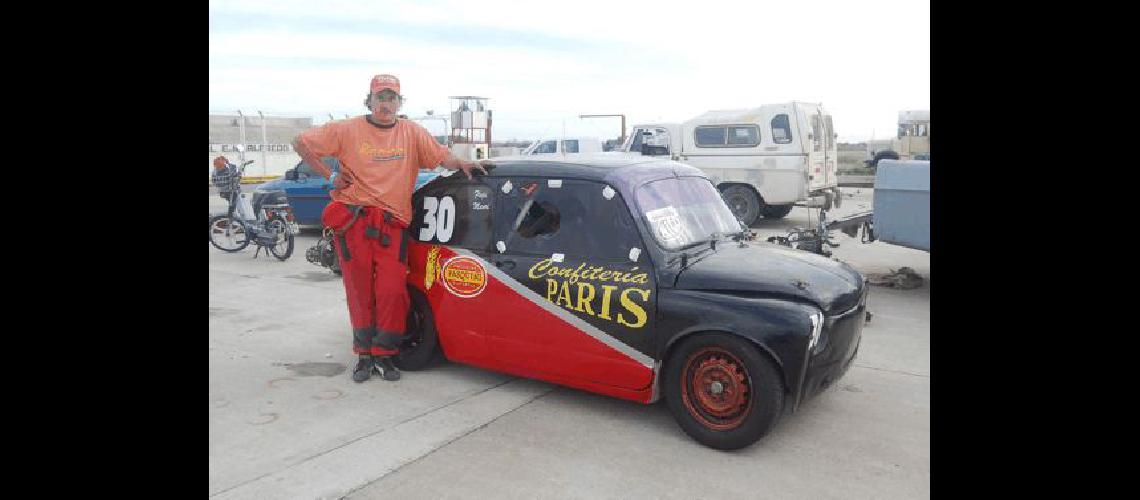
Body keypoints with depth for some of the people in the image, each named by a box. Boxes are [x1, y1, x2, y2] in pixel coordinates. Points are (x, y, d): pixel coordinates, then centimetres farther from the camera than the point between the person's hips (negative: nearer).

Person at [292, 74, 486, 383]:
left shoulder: (412, 133, 10)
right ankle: (364, 355, 18)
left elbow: (442, 157, 2)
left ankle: (384, 355, 11)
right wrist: (330, 176, 3)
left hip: (392, 224, 1)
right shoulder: (348, 130, 4)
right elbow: (301, 143, 9)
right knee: (360, 291, 4)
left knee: (393, 292, -5)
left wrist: (460, 164, -20)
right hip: (354, 221, -1)